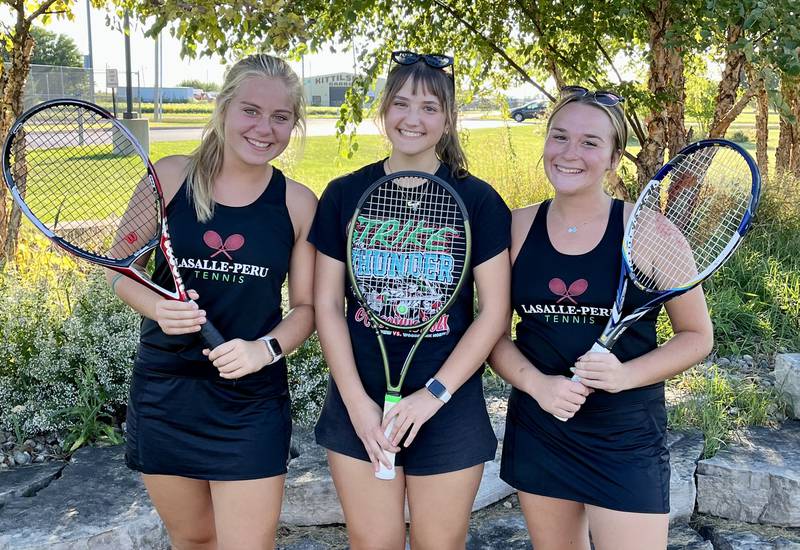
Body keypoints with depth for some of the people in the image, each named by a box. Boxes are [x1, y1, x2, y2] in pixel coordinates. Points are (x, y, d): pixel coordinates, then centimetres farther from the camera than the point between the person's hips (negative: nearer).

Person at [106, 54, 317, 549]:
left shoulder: (298, 203, -4)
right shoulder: (171, 176, -5)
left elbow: (306, 306, 1)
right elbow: (122, 270, 3)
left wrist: (266, 348, -18)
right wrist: (157, 307, -18)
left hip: (252, 403, -1)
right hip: (163, 395, 1)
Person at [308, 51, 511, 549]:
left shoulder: (479, 200, -4)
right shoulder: (345, 195, 1)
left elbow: (494, 312, -5)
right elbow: (327, 304, 2)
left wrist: (433, 395, -12)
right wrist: (356, 401, -7)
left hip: (448, 408, -1)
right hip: (360, 402, 2)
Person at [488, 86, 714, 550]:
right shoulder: (517, 228, 0)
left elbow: (697, 336, -3)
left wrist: (625, 375, -18)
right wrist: (537, 383, -14)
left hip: (629, 438, -3)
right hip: (537, 434, 3)